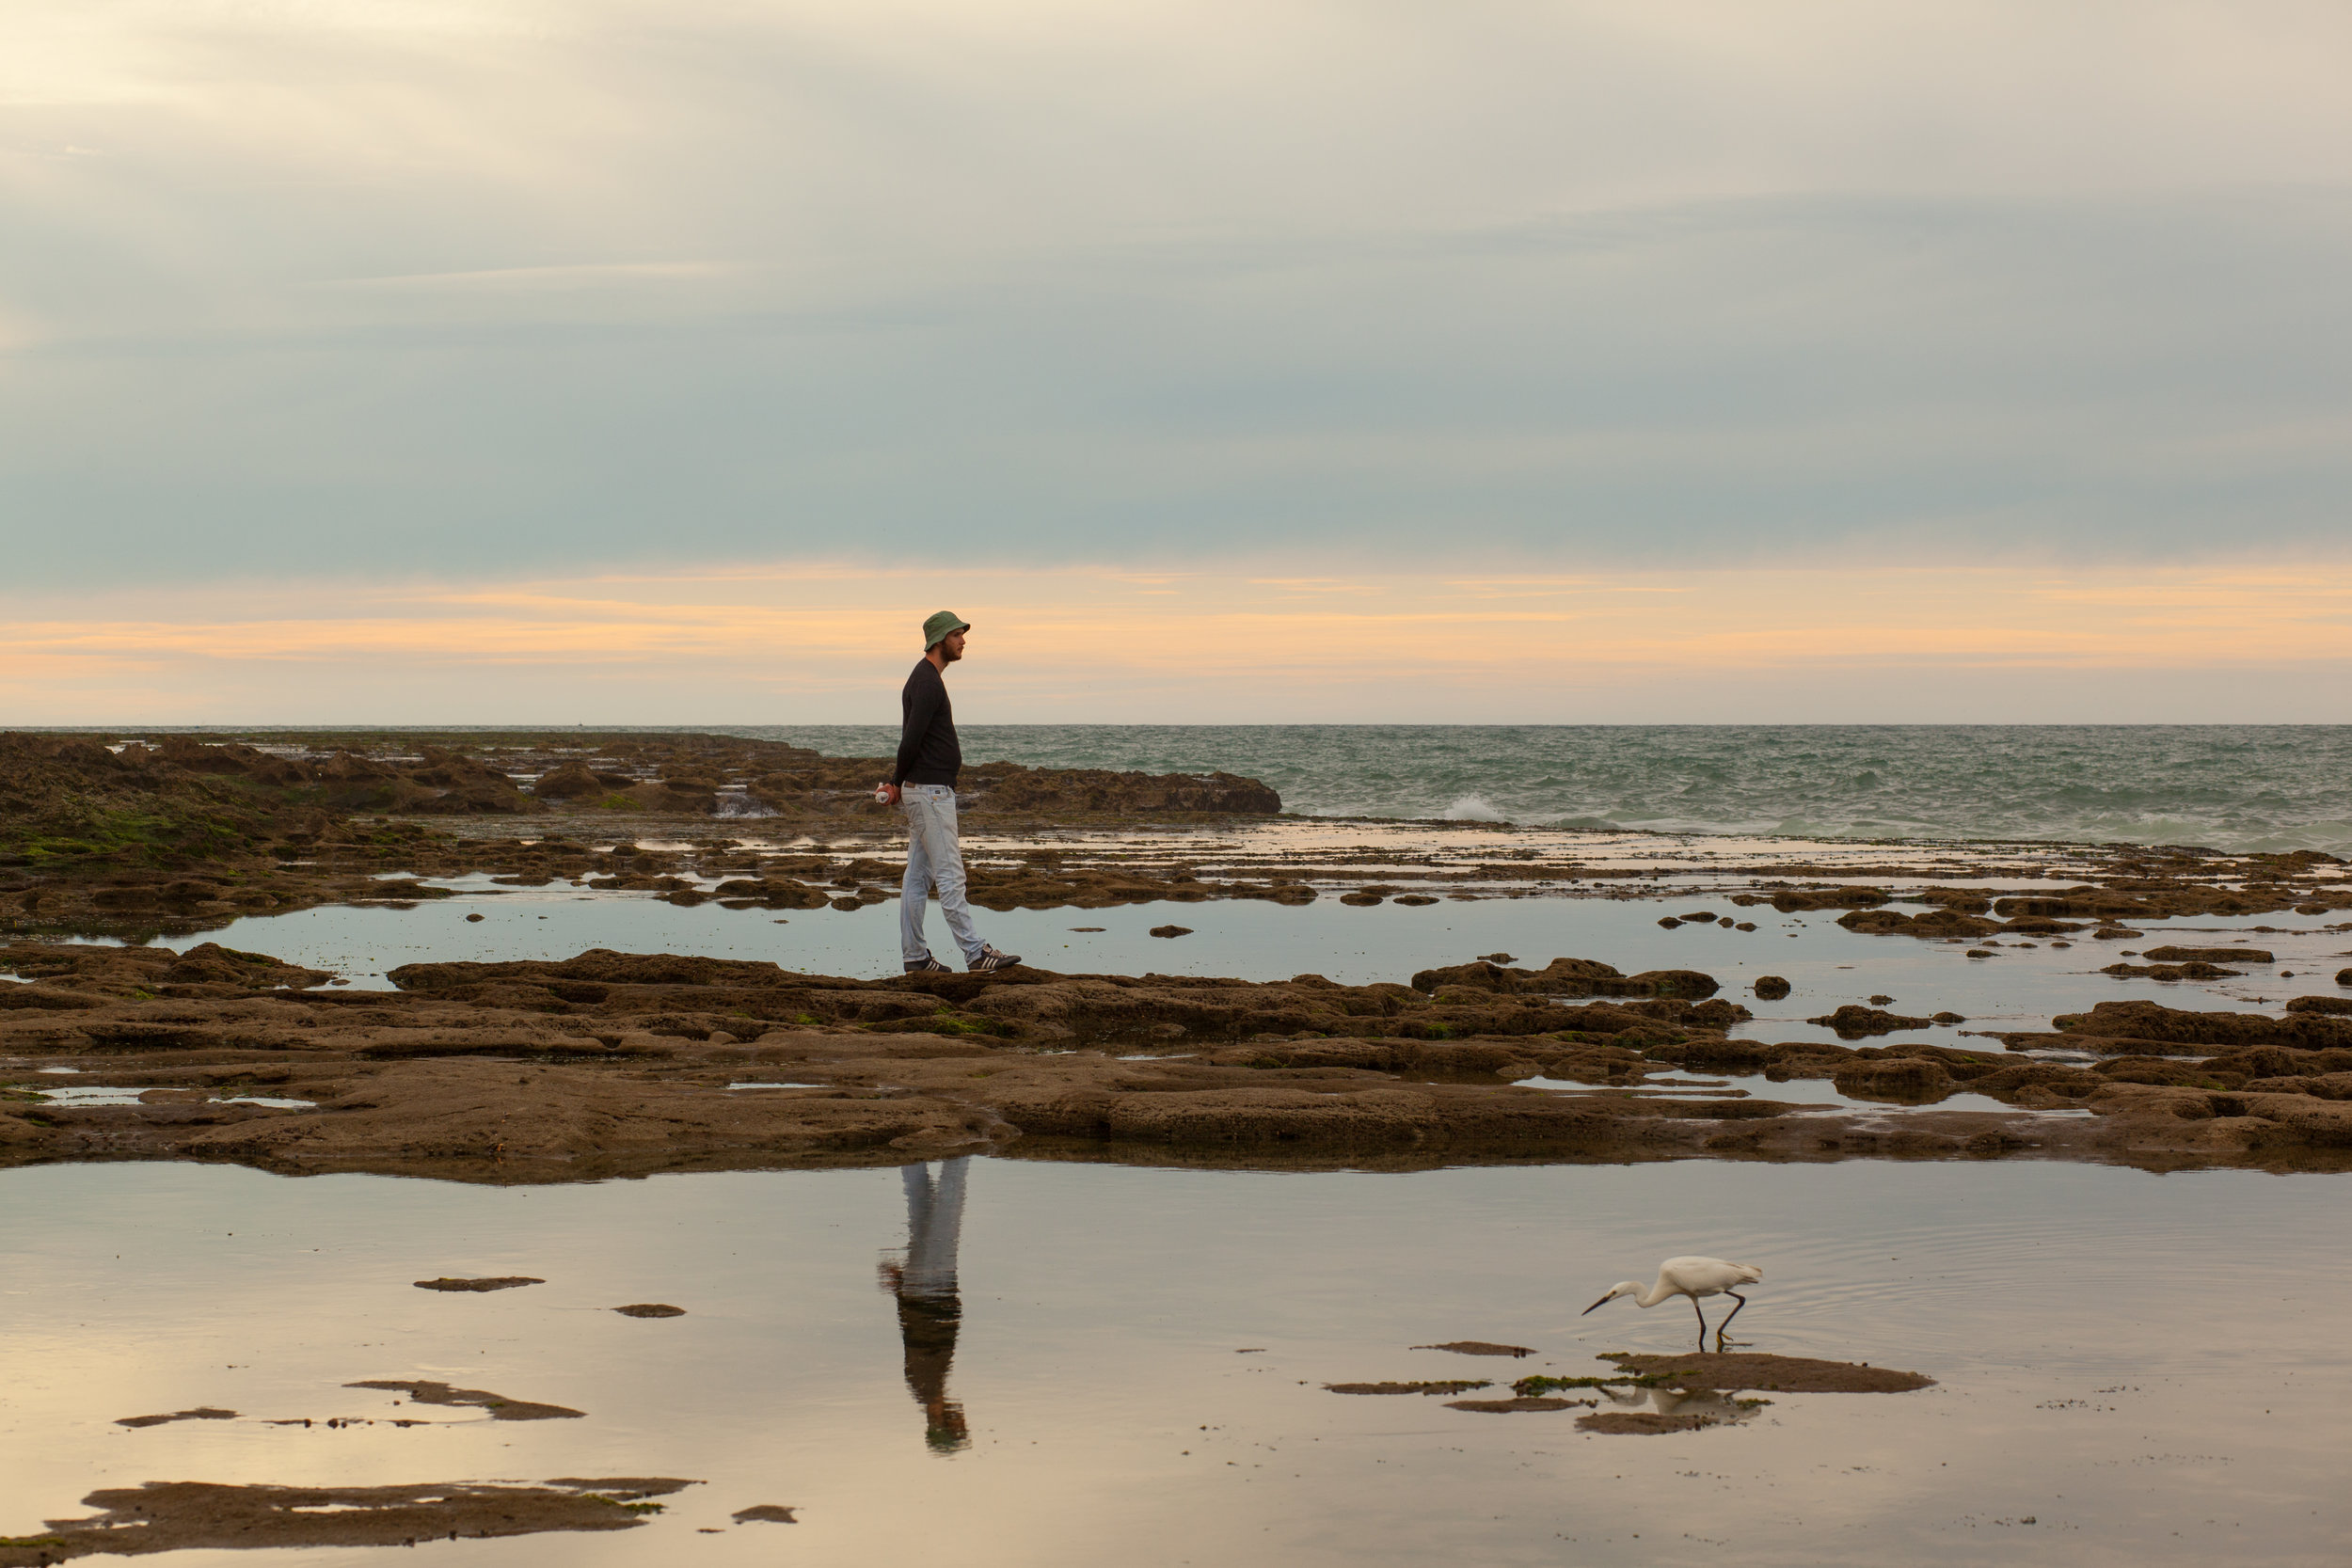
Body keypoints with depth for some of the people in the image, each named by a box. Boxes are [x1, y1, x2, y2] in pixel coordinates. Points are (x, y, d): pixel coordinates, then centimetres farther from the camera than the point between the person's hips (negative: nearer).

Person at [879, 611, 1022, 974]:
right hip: (931, 792, -11)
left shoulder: (925, 679, 19)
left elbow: (912, 740, 19)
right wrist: (899, 782, -7)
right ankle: (976, 954, -11)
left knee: (918, 876, 10)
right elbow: (911, 739, -21)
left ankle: (915, 956, 13)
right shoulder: (927, 682, -15)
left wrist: (900, 783, 9)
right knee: (950, 875, -10)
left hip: (922, 791, 11)